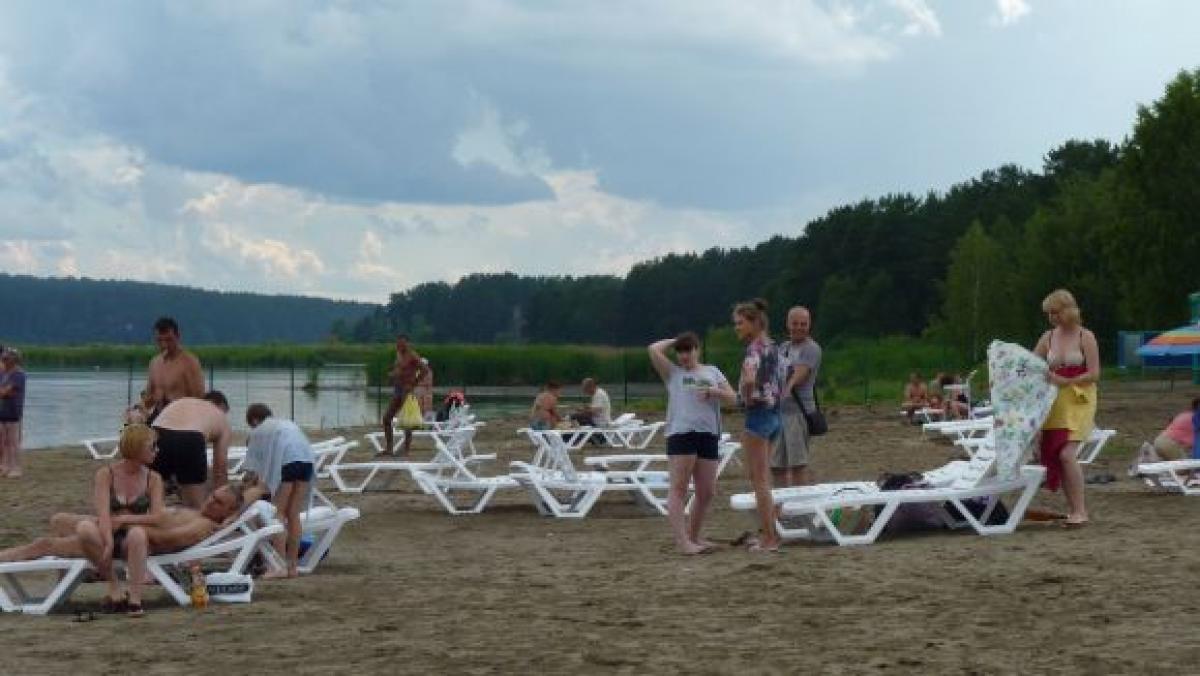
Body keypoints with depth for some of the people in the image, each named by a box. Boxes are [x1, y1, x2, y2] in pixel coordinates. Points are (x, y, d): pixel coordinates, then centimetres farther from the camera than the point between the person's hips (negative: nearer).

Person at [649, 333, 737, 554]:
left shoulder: (712, 372, 19)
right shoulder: (673, 373, 10)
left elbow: (733, 398, 13)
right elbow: (654, 350, -4)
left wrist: (713, 391, -5)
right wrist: (674, 341, 11)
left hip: (708, 435, 4)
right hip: (680, 434, -4)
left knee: (707, 492, 6)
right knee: (678, 488, -11)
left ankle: (694, 536, 20)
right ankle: (681, 540, -14)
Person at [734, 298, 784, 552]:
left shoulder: (754, 348, -16)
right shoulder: (770, 346, 12)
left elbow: (749, 380, -33)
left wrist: (746, 398, -15)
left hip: (758, 414, -9)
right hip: (774, 414, 9)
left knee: (759, 480, -3)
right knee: (764, 479, 17)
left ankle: (769, 539, -2)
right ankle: (769, 533, 22)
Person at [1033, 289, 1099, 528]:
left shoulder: (1085, 337, -4)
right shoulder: (1048, 338, 10)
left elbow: (1094, 374, -9)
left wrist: (1065, 381, -19)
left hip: (1079, 400, -5)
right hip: (1054, 402, 5)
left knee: (1066, 454, -18)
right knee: (1054, 456, 1)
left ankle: (1080, 511, -13)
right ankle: (1073, 508, 12)